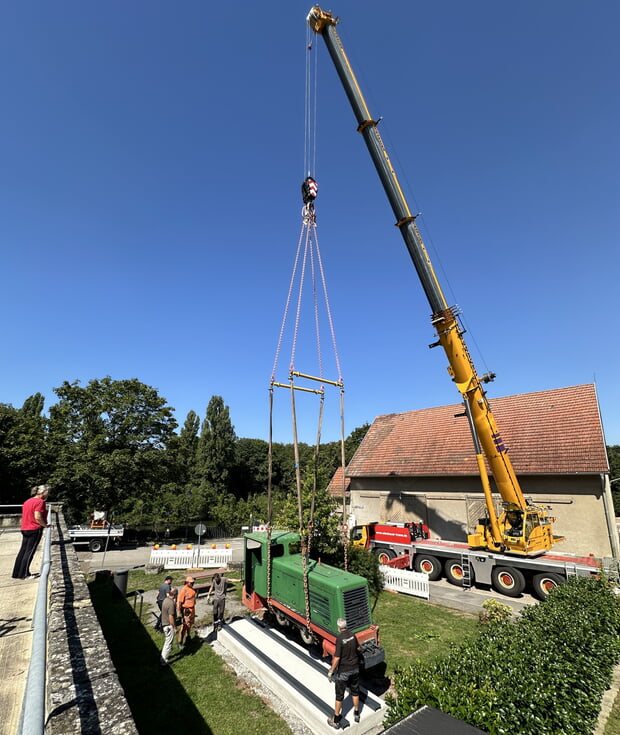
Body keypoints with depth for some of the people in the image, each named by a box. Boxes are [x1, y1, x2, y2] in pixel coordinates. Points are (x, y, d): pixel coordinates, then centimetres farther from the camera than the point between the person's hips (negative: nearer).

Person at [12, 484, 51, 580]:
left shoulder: (27, 501, 14)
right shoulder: (40, 502, -15)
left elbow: (24, 516, 18)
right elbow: (37, 517, -23)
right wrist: (45, 525, -11)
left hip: (25, 529, 9)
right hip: (35, 530, -9)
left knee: (23, 550, 14)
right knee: (30, 551, -1)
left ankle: (16, 573, 20)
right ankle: (25, 574, 4)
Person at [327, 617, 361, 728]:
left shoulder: (340, 638, -26)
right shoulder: (352, 635, -9)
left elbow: (337, 658, -25)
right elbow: (358, 648, 8)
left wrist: (331, 671, -14)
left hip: (343, 671, -5)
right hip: (355, 668, 5)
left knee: (339, 695, 11)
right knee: (355, 691, 23)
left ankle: (336, 720, 24)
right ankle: (356, 714, 39)